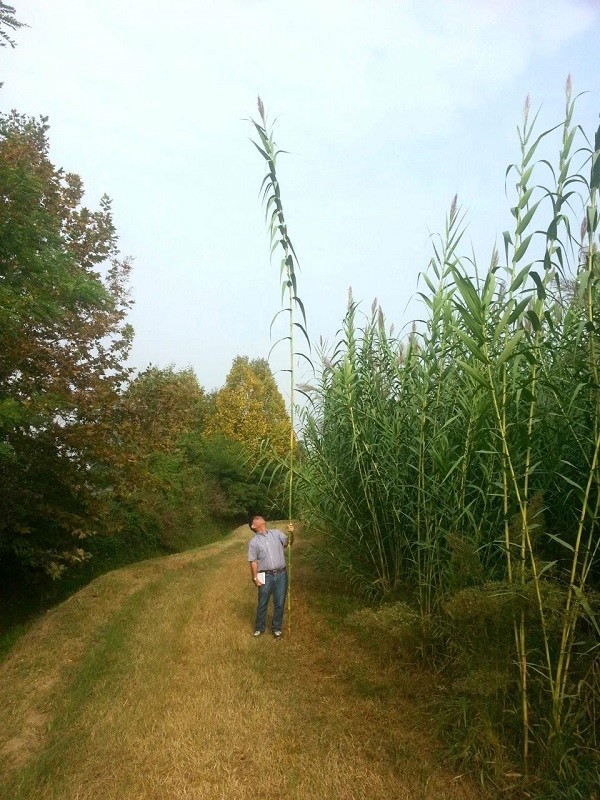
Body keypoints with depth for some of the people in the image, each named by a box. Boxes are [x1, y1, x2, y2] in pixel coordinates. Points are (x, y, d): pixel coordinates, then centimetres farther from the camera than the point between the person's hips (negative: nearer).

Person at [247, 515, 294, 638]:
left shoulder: (276, 533, 7)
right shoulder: (253, 542, -1)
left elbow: (288, 543, 5)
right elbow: (253, 562, -2)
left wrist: (291, 533, -14)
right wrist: (255, 578, -7)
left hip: (281, 574, 2)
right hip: (266, 576, -2)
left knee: (279, 603, 9)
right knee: (262, 604, 9)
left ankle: (277, 628, 25)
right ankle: (259, 628, 27)